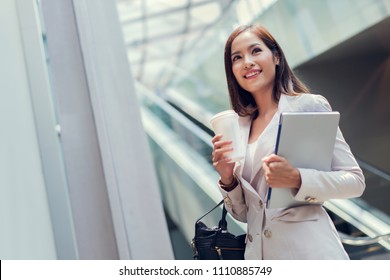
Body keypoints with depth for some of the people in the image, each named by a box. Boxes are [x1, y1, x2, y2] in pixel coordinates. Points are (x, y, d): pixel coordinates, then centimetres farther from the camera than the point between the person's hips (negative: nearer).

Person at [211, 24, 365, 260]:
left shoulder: (309, 105, -4)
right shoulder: (239, 128, 9)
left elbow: (355, 181, -6)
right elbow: (243, 213, 11)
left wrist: (296, 179, -21)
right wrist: (228, 180, -7)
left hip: (309, 251, -4)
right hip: (259, 253, 4)